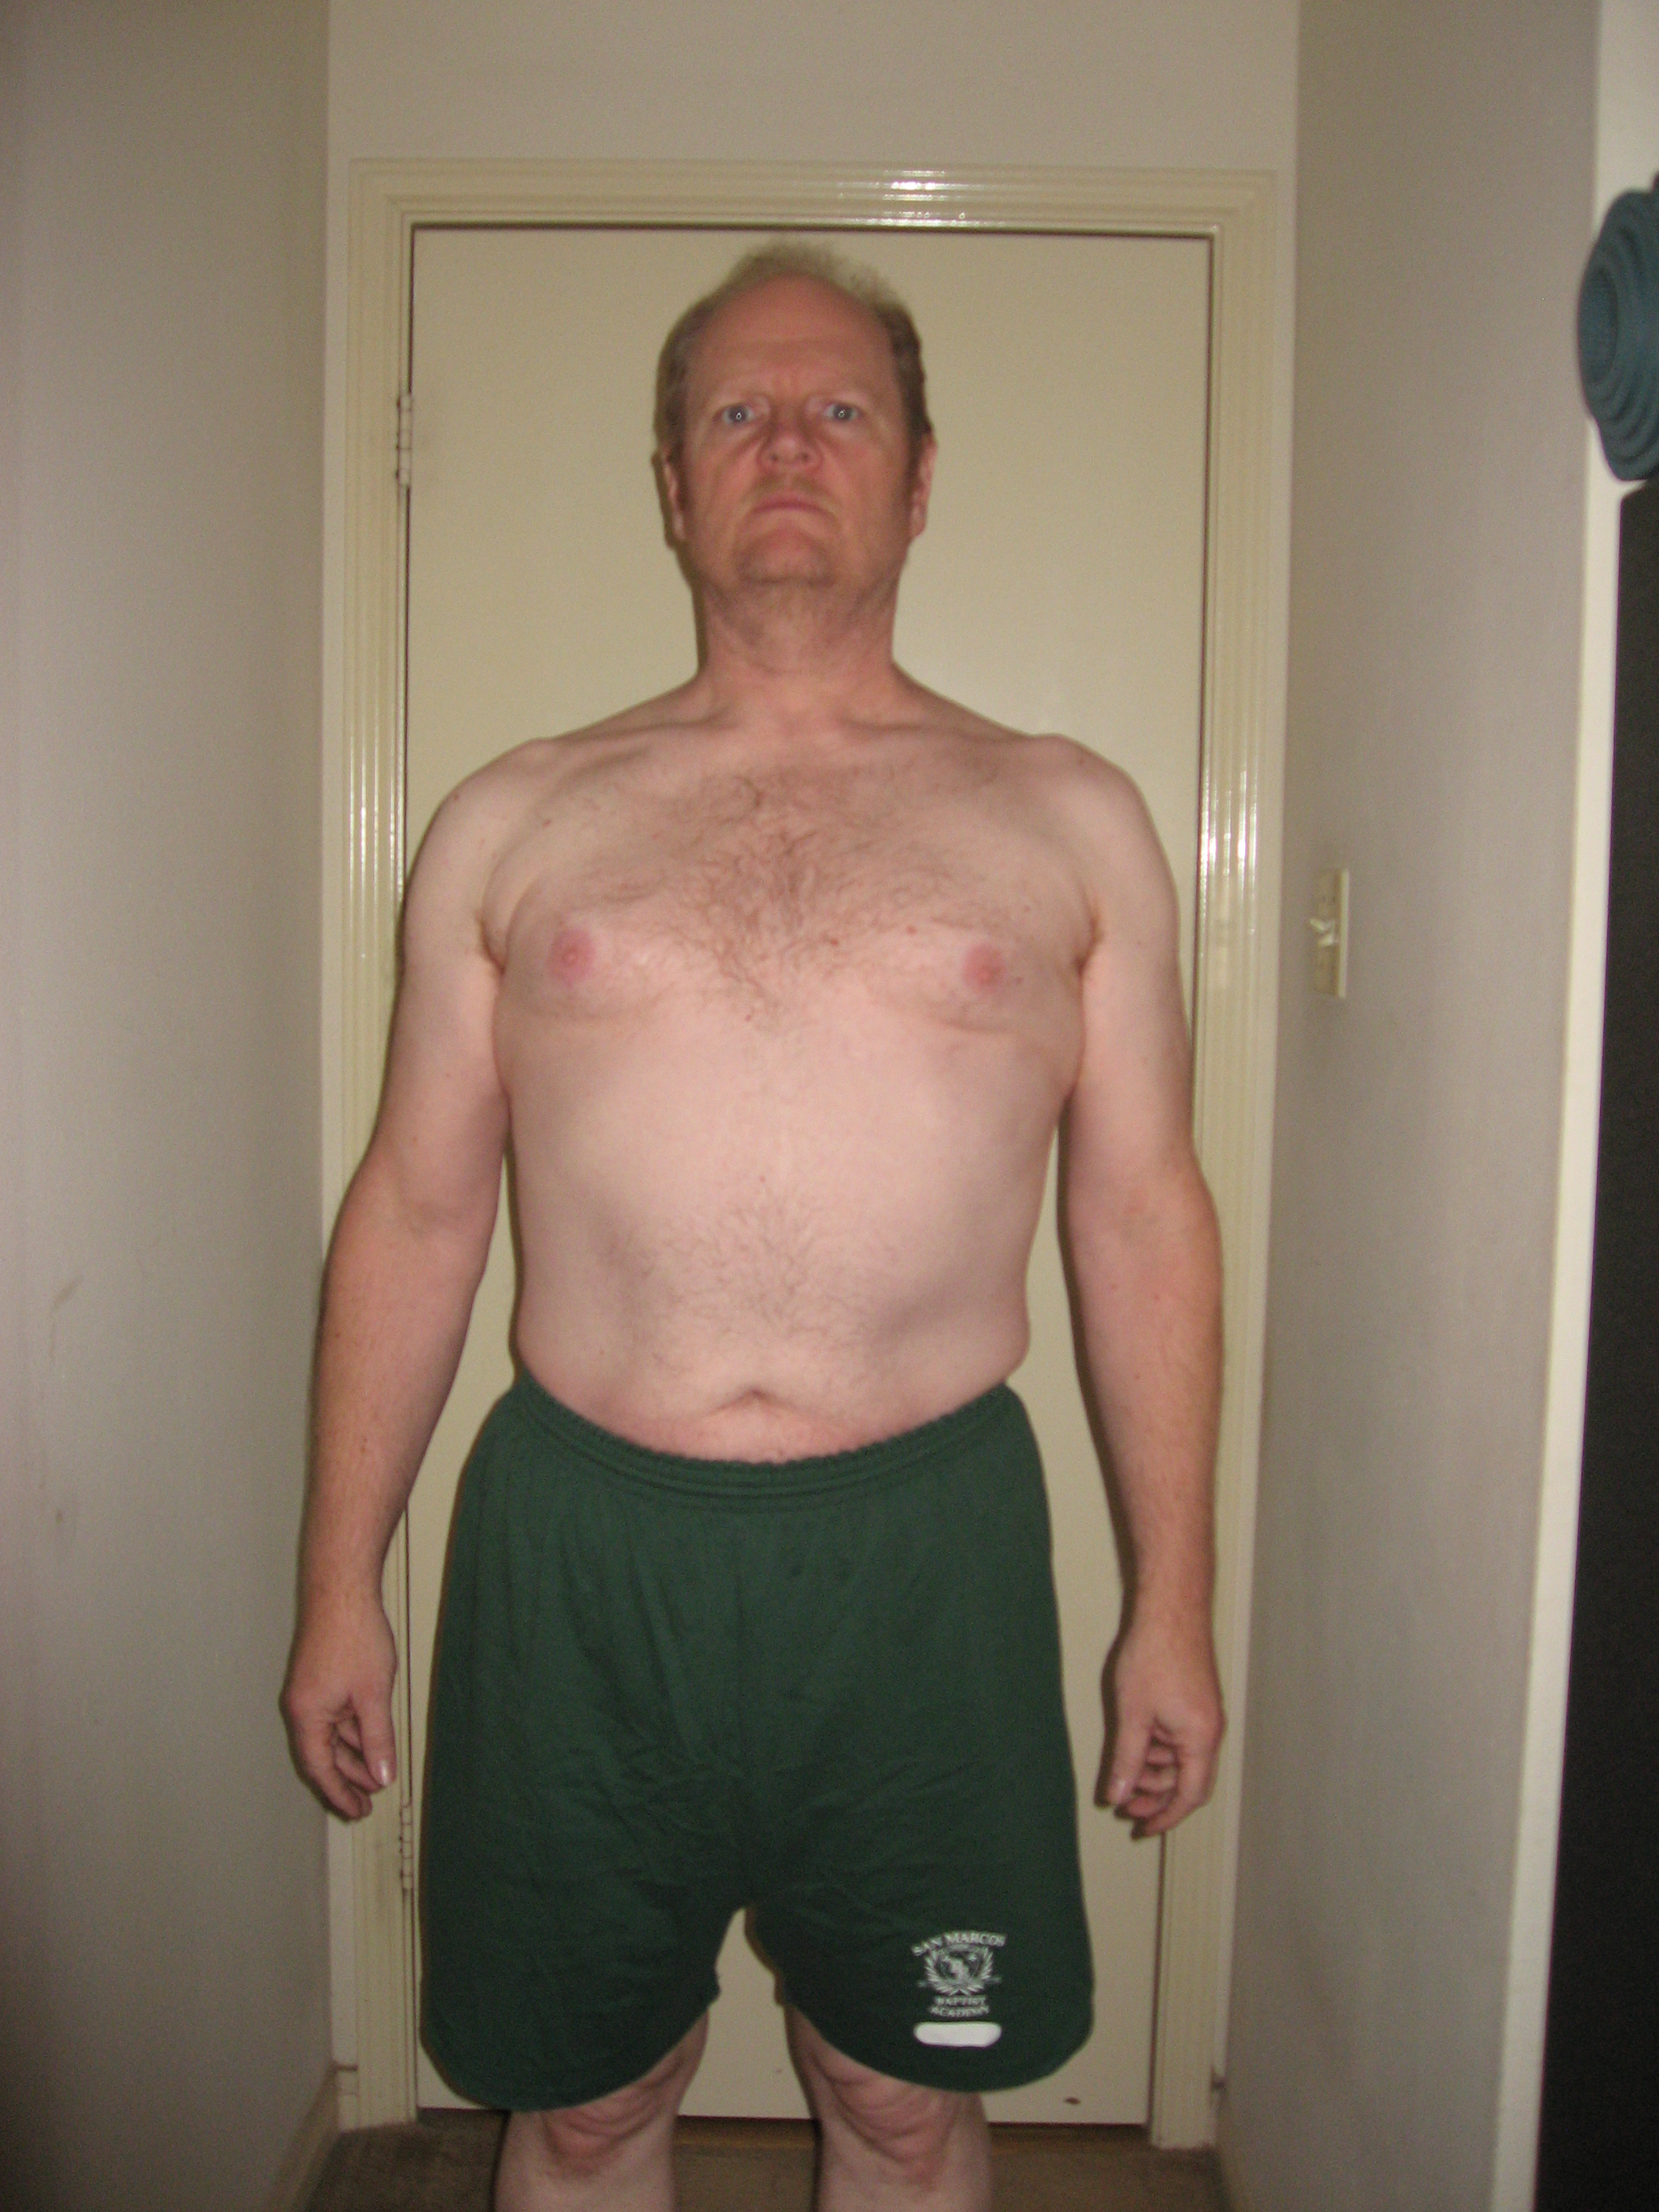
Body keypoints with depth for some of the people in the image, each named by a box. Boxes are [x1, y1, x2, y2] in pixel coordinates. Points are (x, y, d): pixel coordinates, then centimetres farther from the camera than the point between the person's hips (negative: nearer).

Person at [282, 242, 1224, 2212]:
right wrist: (337, 1587, 7)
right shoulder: (514, 824, 5)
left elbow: (1144, 1214, 4)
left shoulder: (1068, 824, 5)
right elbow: (413, 1211, 7)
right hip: (580, 1548, 1)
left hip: (925, 1549, 0)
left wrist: (1173, 1604, 4)